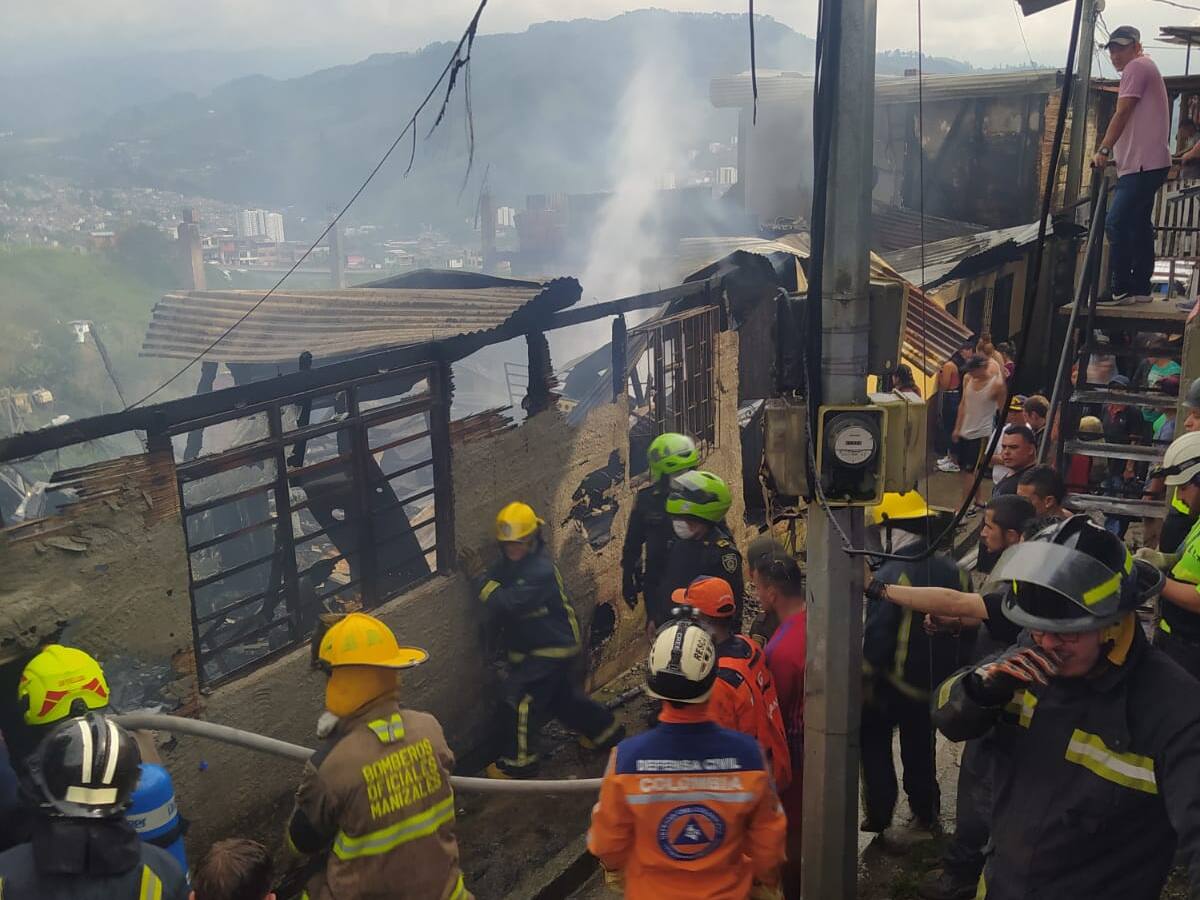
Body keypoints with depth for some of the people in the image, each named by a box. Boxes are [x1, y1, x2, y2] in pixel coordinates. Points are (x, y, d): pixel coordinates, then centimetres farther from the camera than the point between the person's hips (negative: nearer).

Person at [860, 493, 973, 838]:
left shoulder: (891, 575, -23)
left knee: (873, 739, 15)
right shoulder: (955, 572, -3)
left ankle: (879, 813, 12)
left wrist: (865, 681, -9)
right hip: (938, 685, 6)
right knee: (920, 746, 23)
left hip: (896, 683, -6)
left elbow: (876, 638, -22)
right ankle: (926, 812, 31)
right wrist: (954, 674, 17)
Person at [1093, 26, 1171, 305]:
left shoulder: (1136, 67, -7)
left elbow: (1122, 114, -16)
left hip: (1142, 165, -11)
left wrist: (1103, 150, -20)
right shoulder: (1148, 69, 26)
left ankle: (1120, 289, -14)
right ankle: (1140, 289, 15)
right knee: (1139, 226, 12)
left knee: (1117, 224, -15)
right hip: (1148, 164, 11)